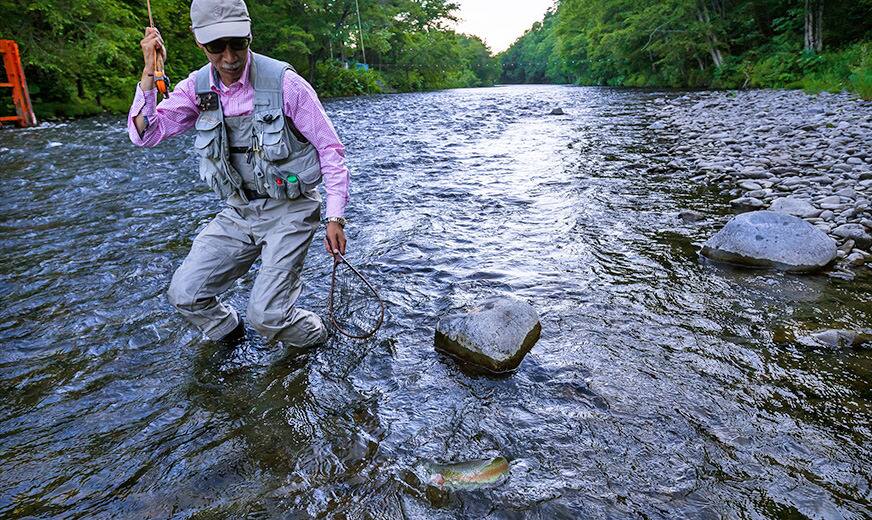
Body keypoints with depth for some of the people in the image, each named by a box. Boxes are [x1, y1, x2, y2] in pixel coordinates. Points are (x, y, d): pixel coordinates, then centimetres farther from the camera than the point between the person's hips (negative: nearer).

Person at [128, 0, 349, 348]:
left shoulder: (284, 83, -16)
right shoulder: (198, 87, -1)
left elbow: (329, 148, -11)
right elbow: (145, 134, -4)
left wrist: (335, 217, -14)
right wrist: (149, 72, -17)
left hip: (290, 211, -5)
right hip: (239, 213, 5)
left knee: (266, 315, -11)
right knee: (184, 294, 1)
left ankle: (313, 339, 23)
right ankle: (228, 336, 31)